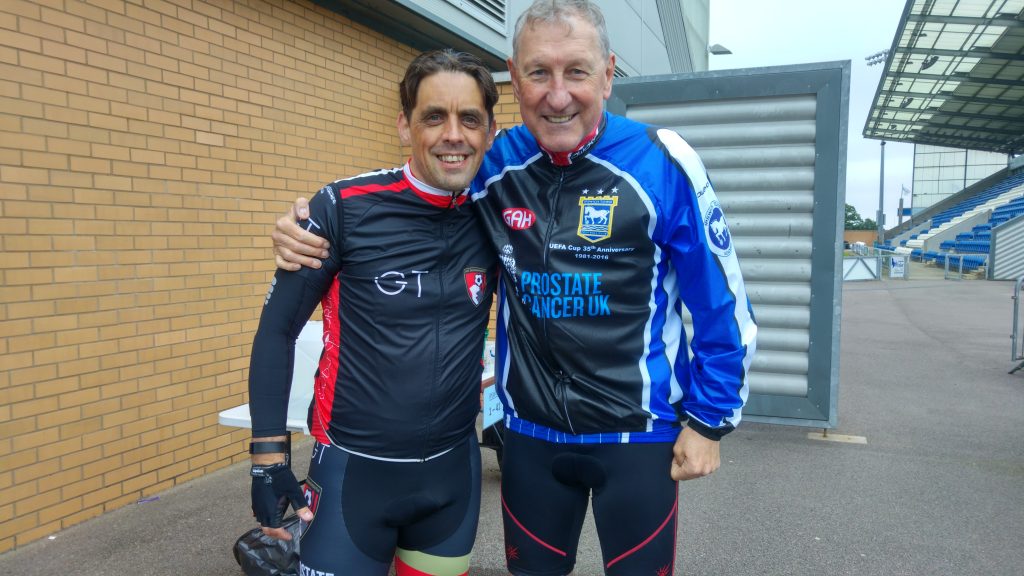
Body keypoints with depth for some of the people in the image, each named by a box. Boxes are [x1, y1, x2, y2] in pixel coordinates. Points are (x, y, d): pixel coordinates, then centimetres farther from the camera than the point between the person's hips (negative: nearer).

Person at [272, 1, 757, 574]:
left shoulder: (662, 162, -14)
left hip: (640, 434, -2)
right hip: (531, 431, 3)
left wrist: (708, 420, -2)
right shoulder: (490, 166, -7)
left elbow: (722, 305, -7)